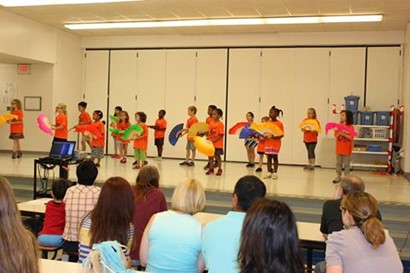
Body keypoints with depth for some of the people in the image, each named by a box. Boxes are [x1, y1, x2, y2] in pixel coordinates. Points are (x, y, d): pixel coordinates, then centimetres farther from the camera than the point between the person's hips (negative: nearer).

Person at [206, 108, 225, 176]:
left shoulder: (220, 124, -12)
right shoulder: (211, 123, 7)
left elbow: (221, 135, -16)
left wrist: (214, 140, -20)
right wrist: (208, 138, -4)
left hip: (217, 144, -6)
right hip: (210, 143, 6)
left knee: (217, 156, 1)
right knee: (210, 155, 11)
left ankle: (219, 169, 13)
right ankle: (211, 168, 23)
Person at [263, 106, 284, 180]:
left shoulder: (279, 123, -8)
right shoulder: (268, 123, 6)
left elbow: (282, 134, -10)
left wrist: (273, 136, -24)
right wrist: (264, 136, -10)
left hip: (276, 143, -5)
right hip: (268, 143, 5)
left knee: (275, 157, 2)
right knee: (269, 157, 8)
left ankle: (275, 173, 9)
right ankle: (269, 172, 16)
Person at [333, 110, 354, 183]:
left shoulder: (350, 127, -10)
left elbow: (350, 137, -17)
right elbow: (336, 135, 3)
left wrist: (343, 134, -25)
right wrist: (339, 133, -17)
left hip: (347, 149, -5)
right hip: (339, 148, 5)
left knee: (346, 164, 3)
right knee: (338, 163, 11)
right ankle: (339, 176, 21)